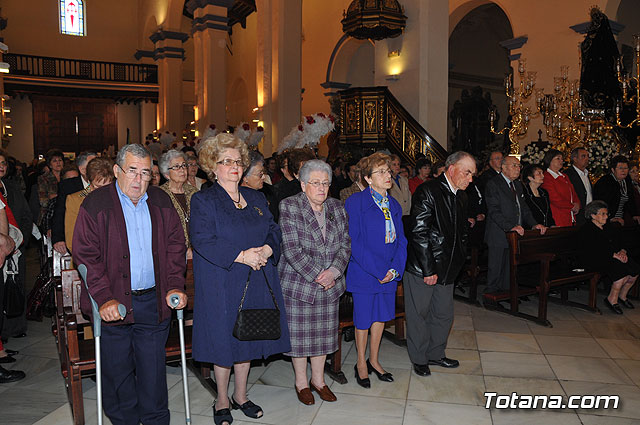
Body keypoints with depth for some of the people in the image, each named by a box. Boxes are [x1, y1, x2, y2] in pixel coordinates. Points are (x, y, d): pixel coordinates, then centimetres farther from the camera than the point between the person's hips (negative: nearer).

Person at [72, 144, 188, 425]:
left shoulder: (161, 202, 6)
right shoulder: (95, 204, -4)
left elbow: (175, 247, 8)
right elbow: (85, 255, -8)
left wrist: (175, 286, -3)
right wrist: (104, 298, -16)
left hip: (154, 302, 2)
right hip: (113, 304, -2)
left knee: (153, 368, 11)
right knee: (118, 370, 11)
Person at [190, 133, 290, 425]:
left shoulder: (256, 198, 13)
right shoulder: (203, 200, -4)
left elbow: (273, 231, 10)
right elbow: (203, 240, -16)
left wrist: (266, 250, -12)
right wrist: (241, 256, -22)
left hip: (256, 281, 5)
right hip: (221, 283, -5)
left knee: (248, 336, 13)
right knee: (224, 339, 4)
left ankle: (241, 395, 31)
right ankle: (222, 401, 24)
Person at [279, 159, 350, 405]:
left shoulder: (337, 208, 6)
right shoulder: (289, 207, -9)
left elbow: (346, 244, 5)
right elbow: (291, 249, -15)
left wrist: (334, 271, -11)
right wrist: (316, 276, -16)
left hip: (329, 284, 4)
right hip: (298, 283, -4)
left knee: (323, 332, 13)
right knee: (299, 333, 7)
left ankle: (318, 379, 32)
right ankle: (301, 382, 27)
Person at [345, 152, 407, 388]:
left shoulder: (394, 205, 8)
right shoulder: (355, 202, -11)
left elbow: (401, 240, 8)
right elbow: (354, 242, -16)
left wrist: (395, 269, -8)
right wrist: (378, 271, -18)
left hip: (389, 273, 6)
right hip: (364, 272, -5)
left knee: (381, 315, 16)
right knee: (363, 319, 7)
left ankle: (374, 360, 35)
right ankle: (361, 363, 27)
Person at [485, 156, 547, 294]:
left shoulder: (518, 185, 17)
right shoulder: (493, 184, -10)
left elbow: (524, 208, 15)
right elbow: (494, 211, -18)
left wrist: (534, 224, -1)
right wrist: (510, 227, -28)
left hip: (515, 234, 8)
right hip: (499, 235, -7)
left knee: (510, 269, 13)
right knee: (495, 269, 0)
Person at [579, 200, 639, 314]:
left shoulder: (608, 227, 19)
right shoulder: (586, 230, -8)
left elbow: (617, 243, 17)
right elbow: (592, 252, -18)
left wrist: (622, 251, -6)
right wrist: (614, 255, -21)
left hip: (612, 257, 8)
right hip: (595, 261, -8)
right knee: (621, 269, -28)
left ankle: (622, 296, 8)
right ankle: (612, 299, -11)